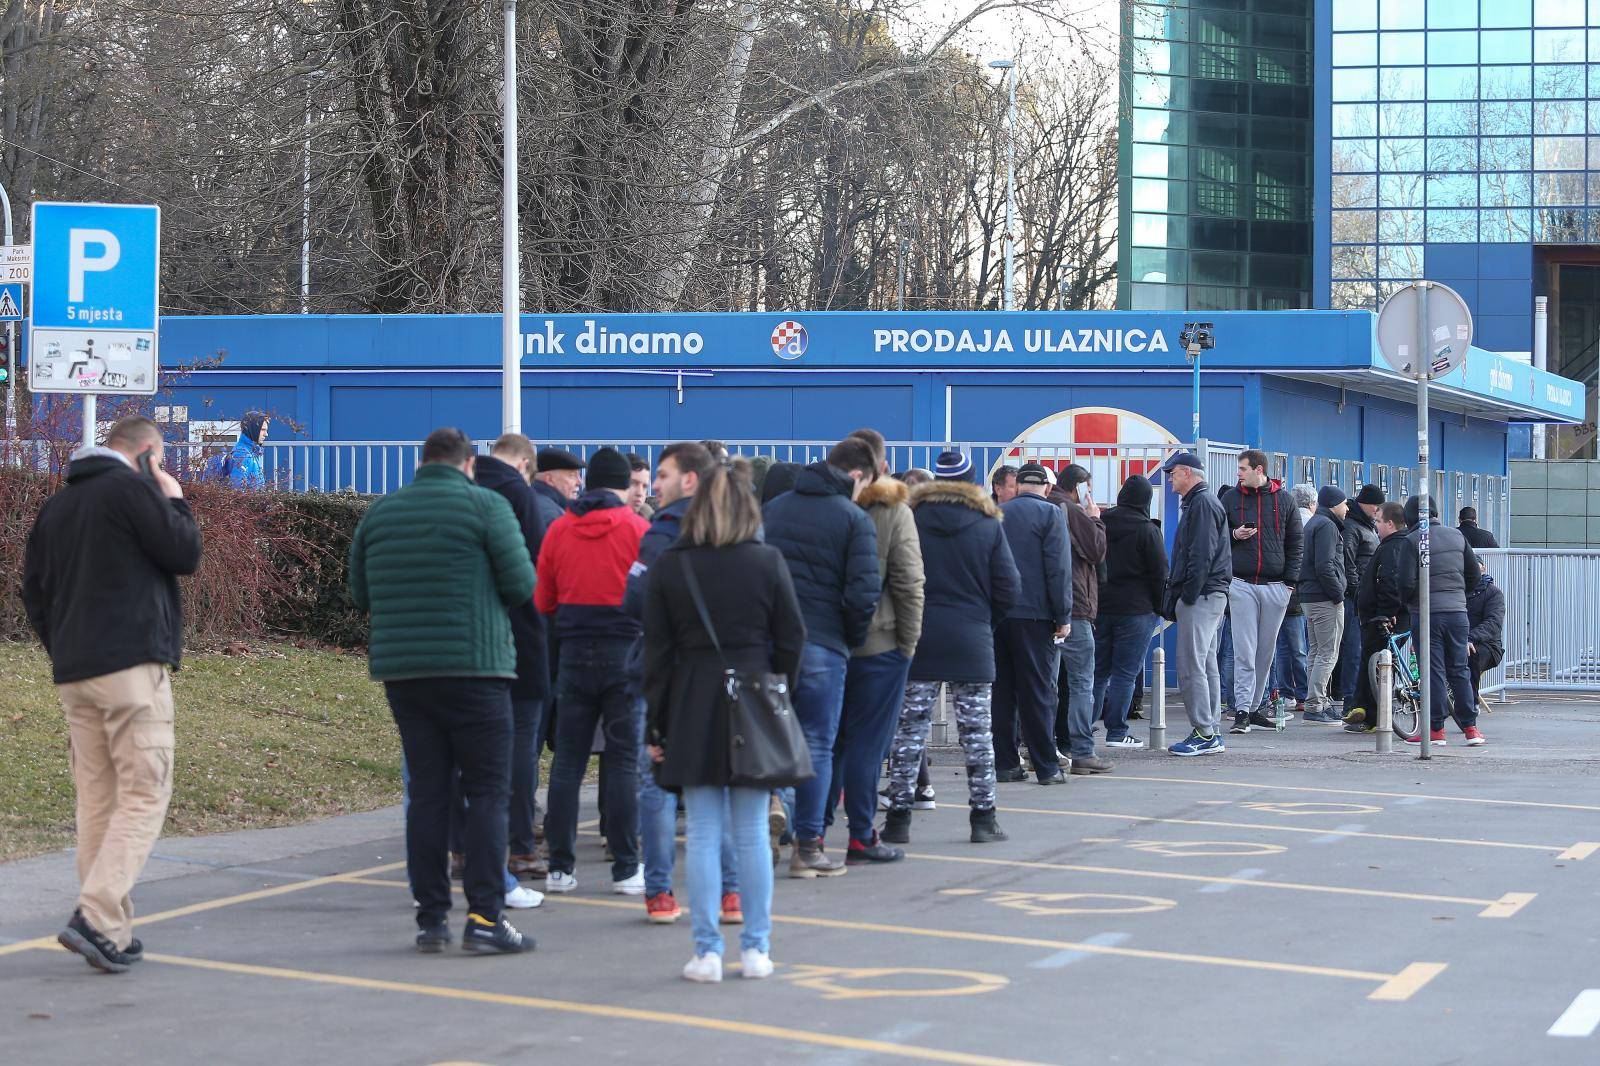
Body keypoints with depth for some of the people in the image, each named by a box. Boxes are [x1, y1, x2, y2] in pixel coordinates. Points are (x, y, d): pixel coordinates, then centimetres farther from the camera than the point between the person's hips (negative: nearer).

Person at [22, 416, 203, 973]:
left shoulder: (55, 506, 18)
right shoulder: (133, 489, -6)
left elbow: (34, 591, 18)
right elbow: (185, 554, -6)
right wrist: (176, 503, 10)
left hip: (73, 674, 8)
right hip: (132, 665, -8)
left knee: (96, 800, 9)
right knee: (144, 795, -7)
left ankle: (113, 934, 8)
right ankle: (96, 917, -20)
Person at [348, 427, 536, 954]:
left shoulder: (380, 511, 10)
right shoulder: (486, 506, -4)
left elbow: (360, 593, 14)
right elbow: (522, 584, -6)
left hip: (401, 671, 4)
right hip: (474, 668, -4)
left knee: (426, 792, 8)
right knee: (487, 791, 0)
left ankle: (430, 918, 6)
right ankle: (484, 916, -7)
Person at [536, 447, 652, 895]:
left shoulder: (558, 530, 3)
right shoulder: (637, 528, -6)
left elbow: (543, 600, 9)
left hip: (575, 652, 3)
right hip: (625, 652, -2)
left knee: (567, 760, 7)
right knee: (624, 761, 1)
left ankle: (560, 866, 7)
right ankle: (625, 869, 1)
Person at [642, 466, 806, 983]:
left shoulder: (668, 566, -1)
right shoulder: (768, 561, -1)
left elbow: (658, 651, 0)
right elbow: (792, 640, 1)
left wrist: (656, 726, 4)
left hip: (692, 709, 0)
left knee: (702, 836, 2)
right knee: (752, 834, 6)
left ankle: (707, 950, 0)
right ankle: (756, 947, 9)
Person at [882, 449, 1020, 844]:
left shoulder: (909, 522, 0)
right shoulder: (988, 526, 0)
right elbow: (1009, 589, -2)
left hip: (917, 640, 0)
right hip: (972, 644, 0)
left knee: (909, 730, 3)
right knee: (976, 732, 5)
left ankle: (898, 818, 2)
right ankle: (983, 818, 6)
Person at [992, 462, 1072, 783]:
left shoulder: (997, 514, 11)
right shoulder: (1050, 514, -3)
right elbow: (1058, 568, -9)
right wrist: (1063, 616, -6)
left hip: (997, 613, 4)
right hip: (1034, 613, -4)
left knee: (1001, 689, 8)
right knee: (1038, 691, -2)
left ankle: (1004, 764, 8)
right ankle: (1047, 766, -1)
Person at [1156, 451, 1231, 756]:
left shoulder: (1202, 503, -11)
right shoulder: (1196, 503, 22)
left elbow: (1202, 555, -20)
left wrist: (1188, 595, -19)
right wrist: (1175, 599, 19)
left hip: (1201, 596, -11)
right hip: (1209, 596, 11)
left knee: (1191, 667, -11)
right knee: (1206, 665, 11)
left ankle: (1204, 734, -11)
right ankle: (1212, 734, 14)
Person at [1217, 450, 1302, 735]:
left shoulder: (1284, 499, 6)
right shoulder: (1230, 498, 6)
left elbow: (1295, 542, 10)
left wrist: (1290, 580, 2)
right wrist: (1234, 535, -10)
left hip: (1275, 586, 1)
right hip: (1242, 584, -1)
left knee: (1266, 652, 7)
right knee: (1244, 652, -8)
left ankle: (1254, 707, 16)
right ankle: (1242, 712, -11)